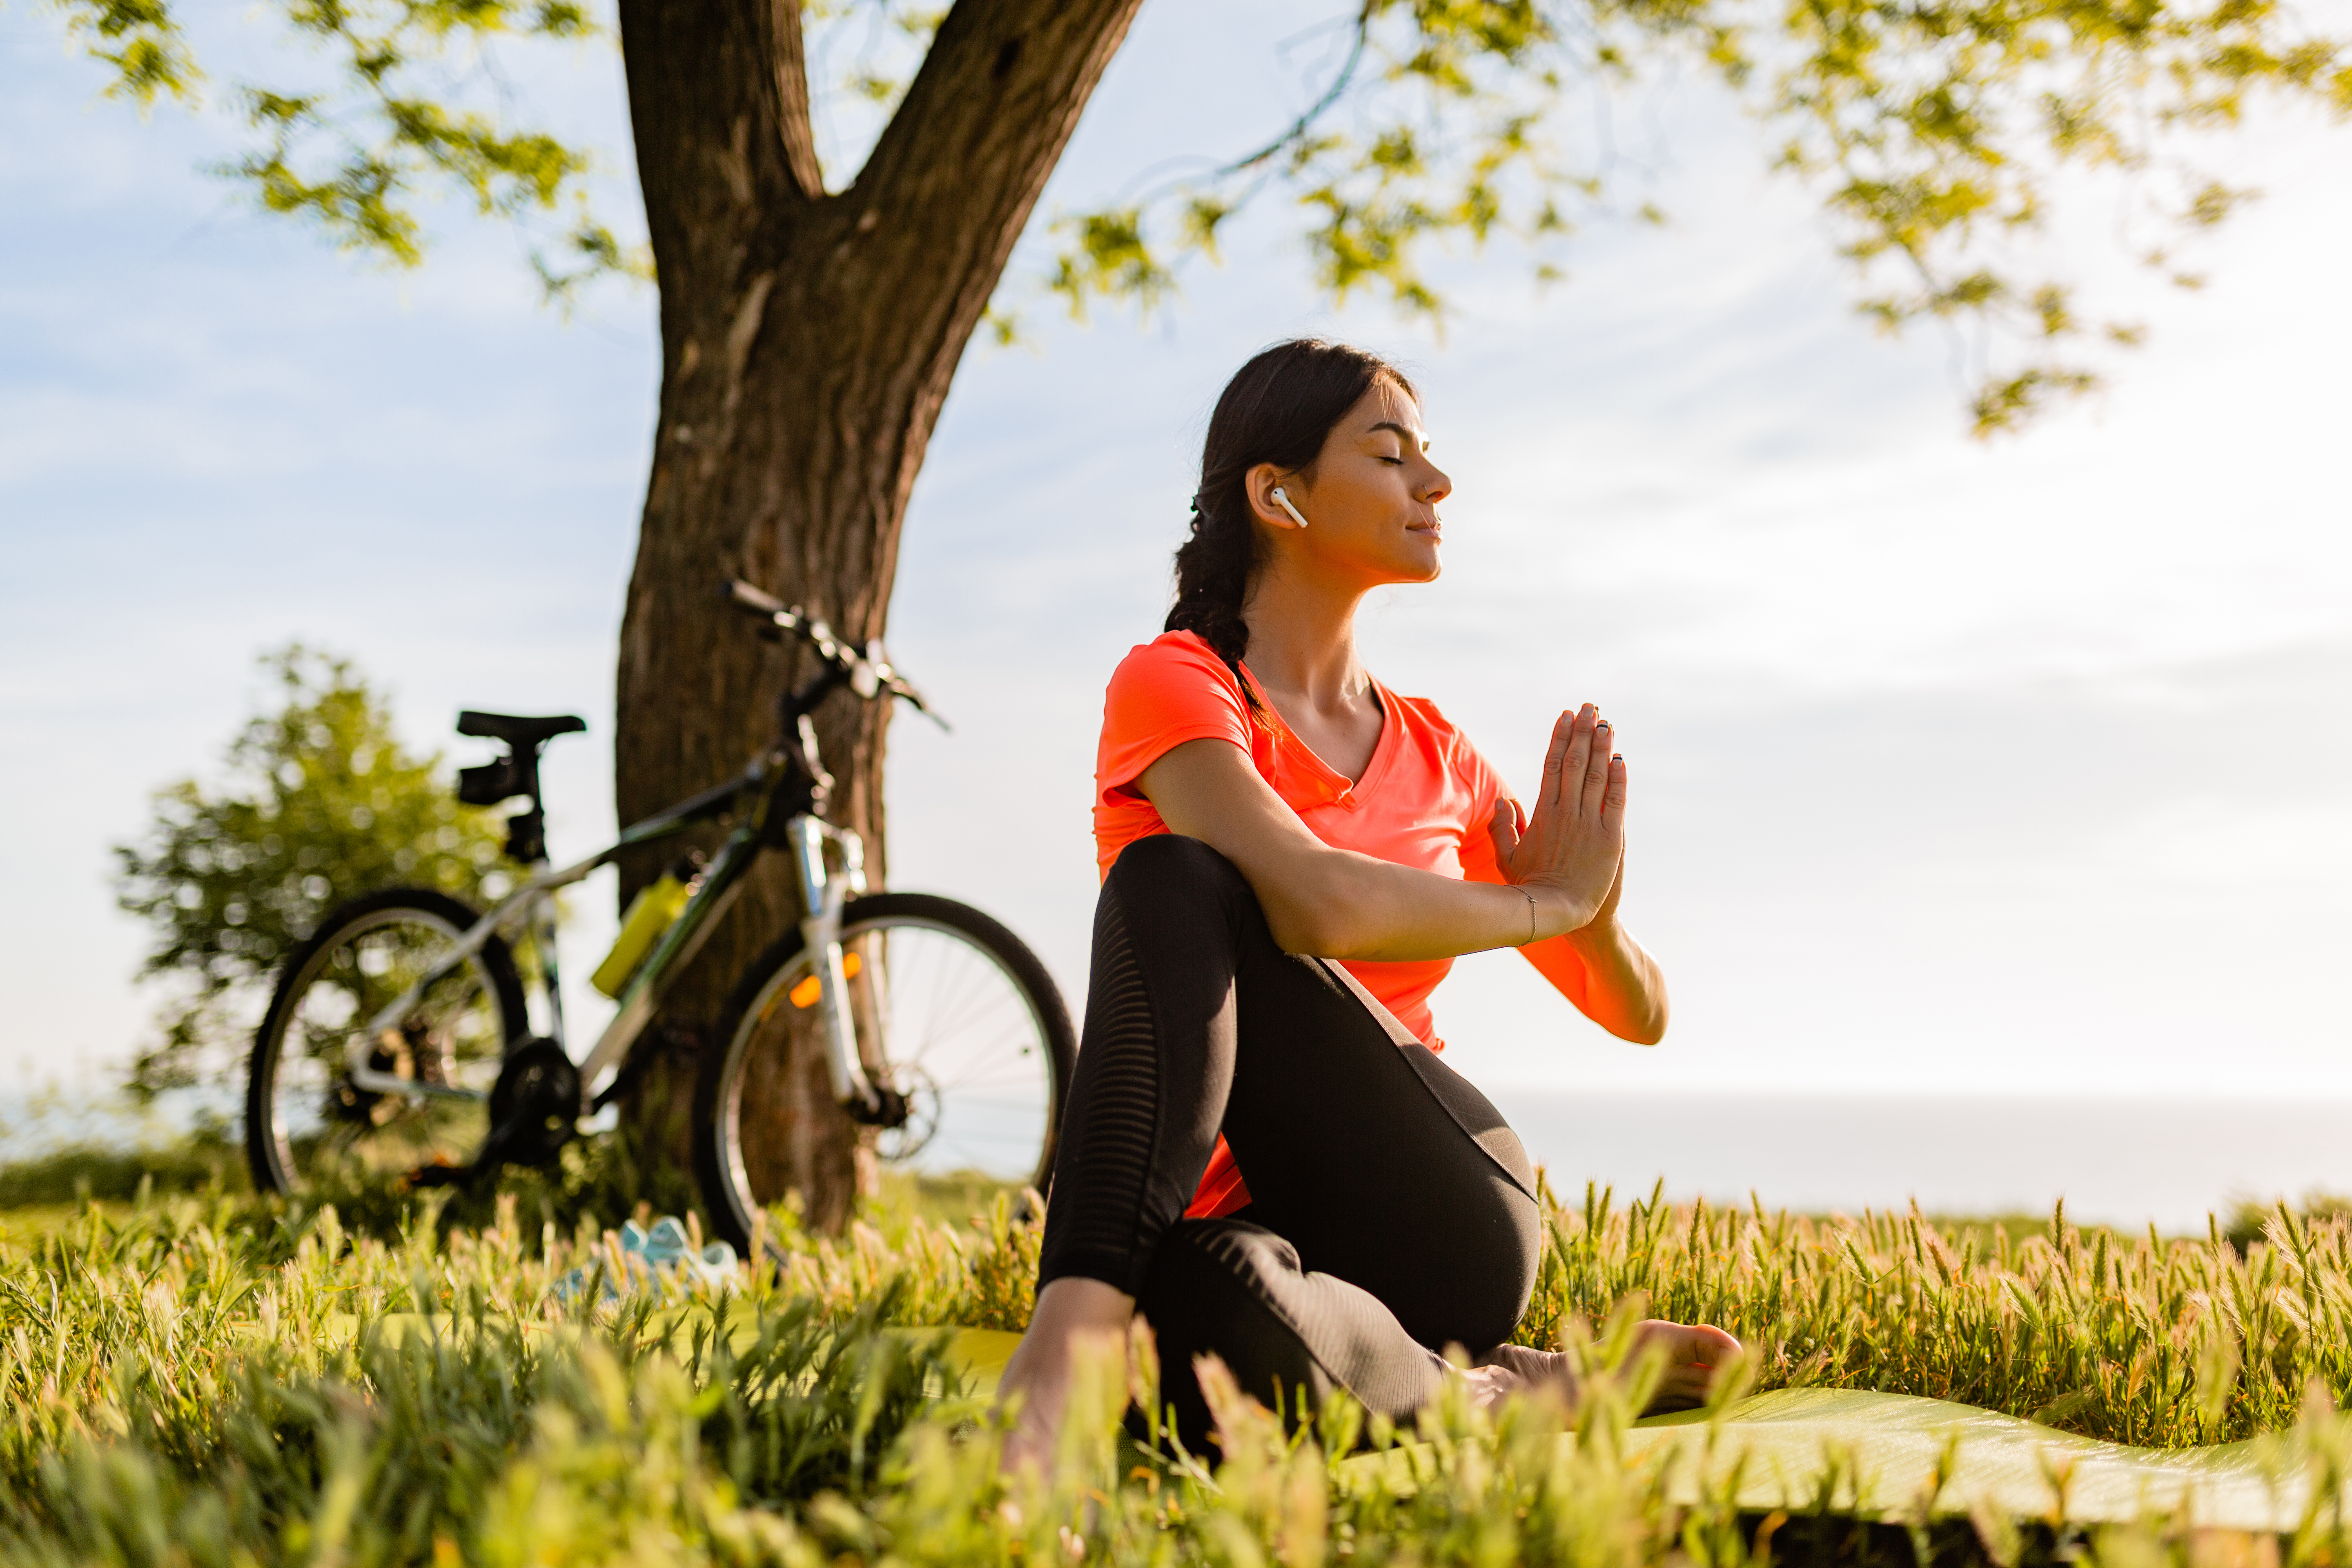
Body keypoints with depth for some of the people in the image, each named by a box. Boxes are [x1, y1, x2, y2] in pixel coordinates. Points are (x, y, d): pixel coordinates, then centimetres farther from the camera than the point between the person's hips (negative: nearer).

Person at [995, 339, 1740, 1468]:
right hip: (1251, 1228, -2)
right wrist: (1547, 901, -5)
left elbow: (1638, 1016, 19)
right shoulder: (1174, 685, -1)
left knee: (1186, 893, -25)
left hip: (1443, 1232, 3)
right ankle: (1495, 1392, -21)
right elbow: (1320, 905, -22)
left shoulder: (1433, 753, 15)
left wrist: (1599, 915, -5)